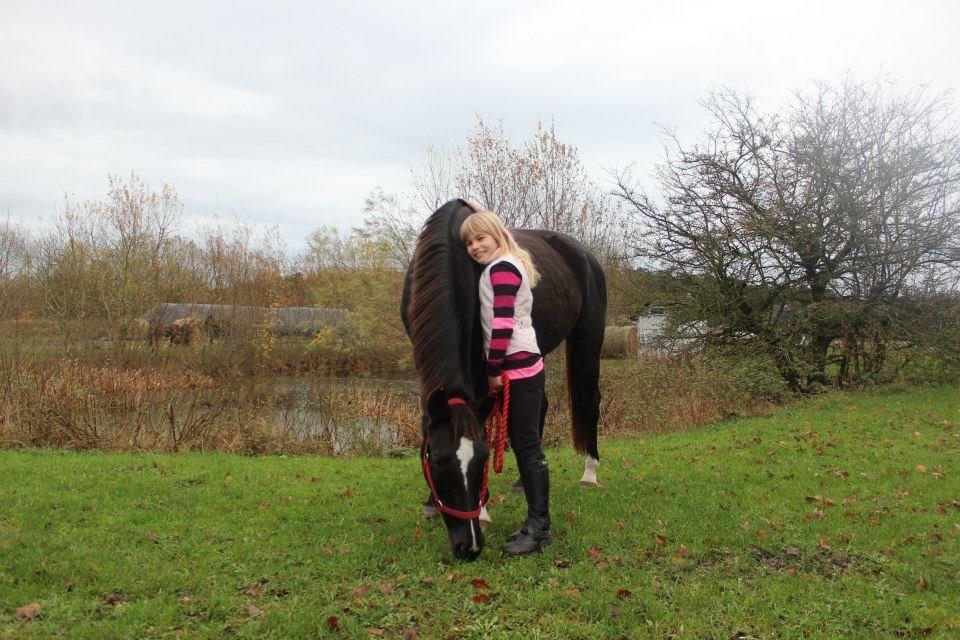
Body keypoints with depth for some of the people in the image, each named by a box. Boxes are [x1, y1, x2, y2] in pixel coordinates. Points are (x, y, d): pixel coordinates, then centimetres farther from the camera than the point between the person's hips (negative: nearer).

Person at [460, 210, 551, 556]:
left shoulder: (501, 268, -12)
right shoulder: (509, 267, 19)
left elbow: (503, 323, -18)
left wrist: (494, 369, -15)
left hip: (517, 367, -10)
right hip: (520, 367, 10)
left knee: (528, 447, -5)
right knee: (524, 446, 12)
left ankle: (539, 527, 1)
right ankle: (536, 523, 19)